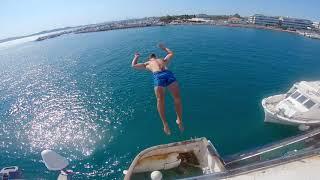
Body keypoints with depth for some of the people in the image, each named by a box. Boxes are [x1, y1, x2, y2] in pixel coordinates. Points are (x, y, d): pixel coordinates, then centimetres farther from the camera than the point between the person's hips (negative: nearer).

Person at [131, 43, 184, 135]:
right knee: (177, 99, 7)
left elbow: (133, 65, 39)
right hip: (169, 74, 2)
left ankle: (165, 124, -14)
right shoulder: (163, 60, 41)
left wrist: (136, 57, 56)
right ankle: (180, 121, 8)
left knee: (160, 100, -6)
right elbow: (171, 53, 58)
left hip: (158, 76, -2)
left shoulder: (147, 63, 34)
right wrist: (164, 48, 71)